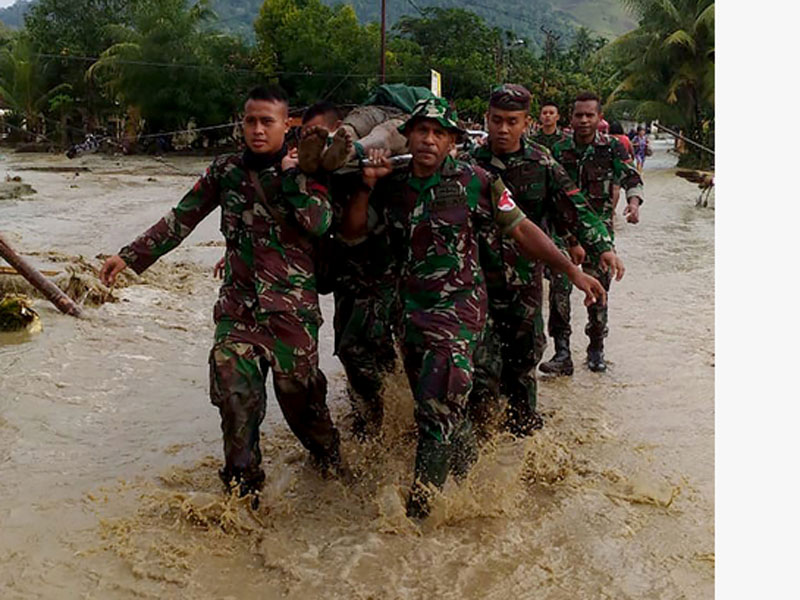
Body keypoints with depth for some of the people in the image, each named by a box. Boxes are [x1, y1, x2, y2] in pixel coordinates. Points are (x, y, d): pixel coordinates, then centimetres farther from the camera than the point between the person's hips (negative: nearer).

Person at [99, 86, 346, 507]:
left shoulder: (303, 171, 0)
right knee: (233, 389, -6)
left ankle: (328, 457, 33)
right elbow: (182, 217, 12)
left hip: (292, 302, -2)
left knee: (298, 389, 4)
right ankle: (242, 485, 11)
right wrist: (131, 255, 9)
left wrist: (291, 180, -15)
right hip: (238, 301, 3)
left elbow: (323, 225, -16)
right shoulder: (227, 170, 8)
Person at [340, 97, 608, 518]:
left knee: (437, 408, -13)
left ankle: (419, 507, 1)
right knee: (429, 403, 16)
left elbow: (521, 230, -4)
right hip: (410, 310, 5)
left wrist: (573, 271, -8)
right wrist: (366, 185, -8)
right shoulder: (392, 185, 4)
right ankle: (466, 470, 41)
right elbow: (352, 233, 5)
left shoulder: (473, 182, -7)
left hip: (459, 308, -5)